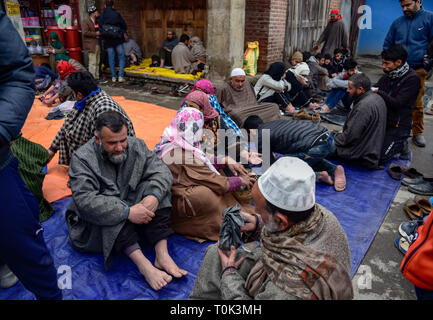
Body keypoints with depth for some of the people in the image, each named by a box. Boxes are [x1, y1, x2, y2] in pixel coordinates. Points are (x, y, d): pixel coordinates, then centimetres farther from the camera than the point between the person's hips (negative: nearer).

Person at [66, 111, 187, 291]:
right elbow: (86, 201, -30)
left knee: (153, 188, -20)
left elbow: (161, 171, -11)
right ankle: (143, 265, -39)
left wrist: (154, 196, -33)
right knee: (109, 213, -35)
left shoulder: (136, 146, -4)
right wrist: (128, 212, -37)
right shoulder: (82, 159, -18)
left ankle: (161, 255, -28)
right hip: (96, 226, -3)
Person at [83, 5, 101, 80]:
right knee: (93, 62, -9)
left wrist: (100, 33, 11)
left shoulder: (96, 22, 18)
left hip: (98, 44, 8)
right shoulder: (86, 22, -6)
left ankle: (97, 77, 18)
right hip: (91, 45, -8)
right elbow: (85, 32, -16)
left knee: (97, 62, 11)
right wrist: (95, 34, -15)